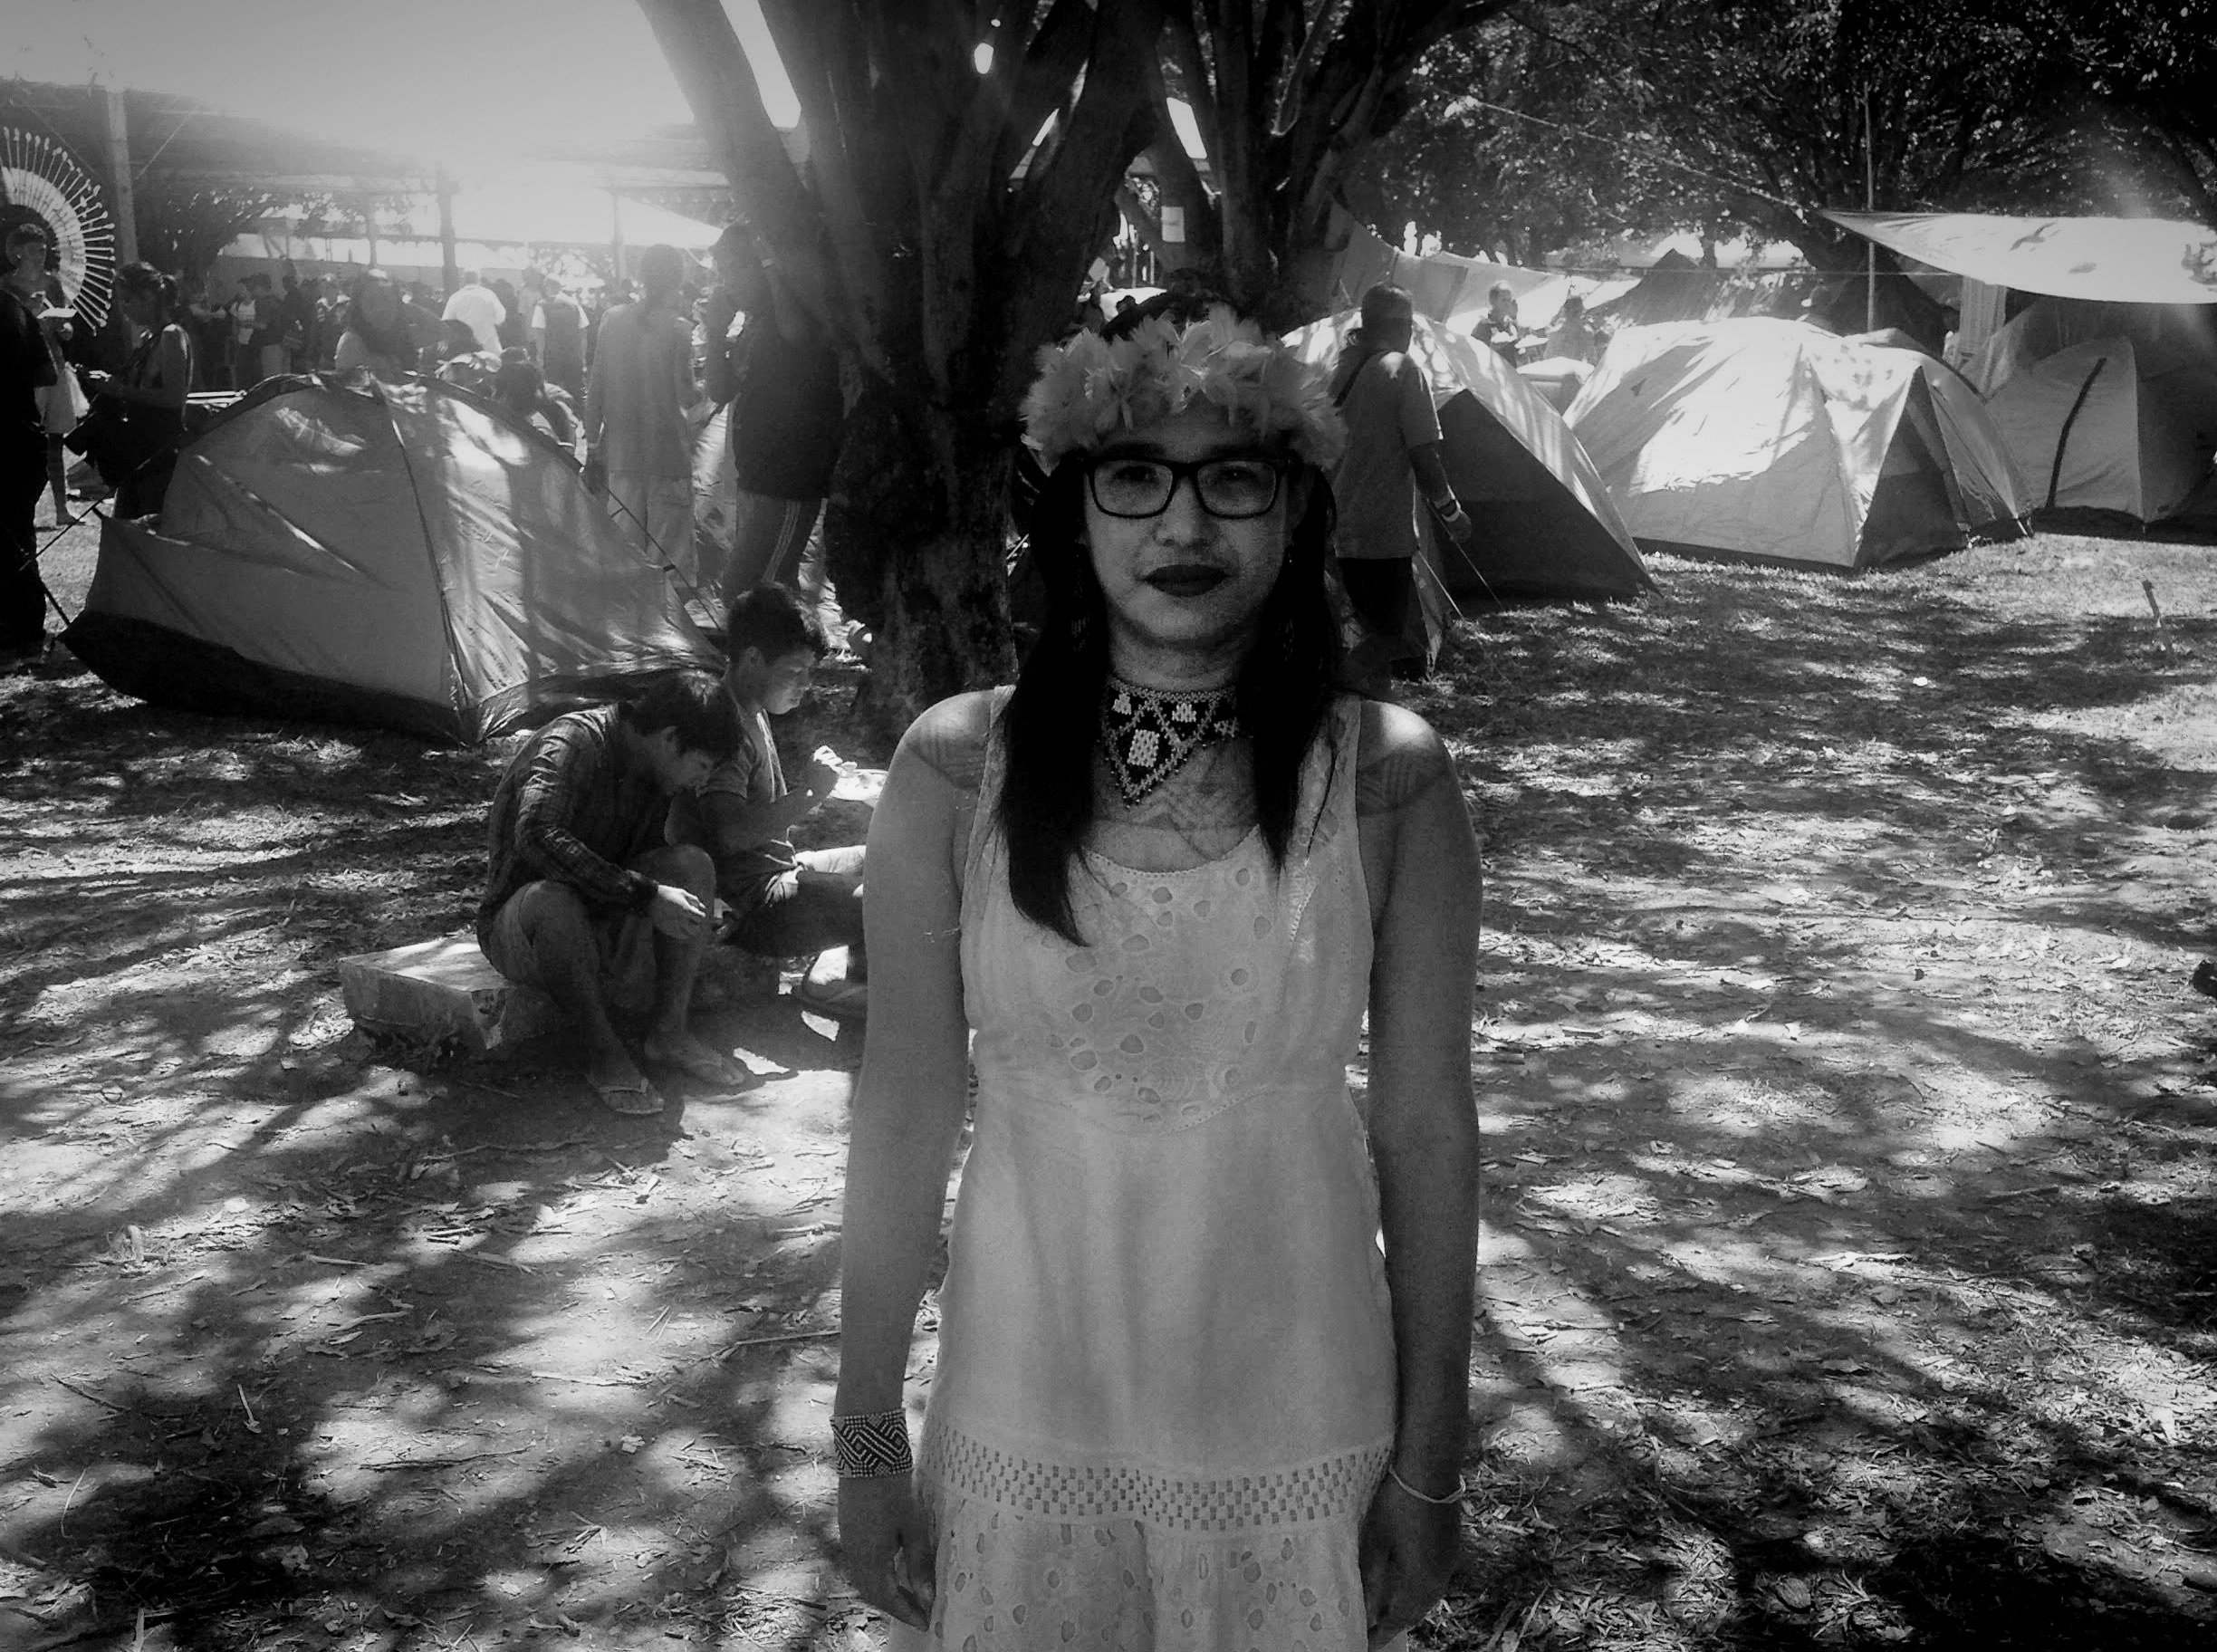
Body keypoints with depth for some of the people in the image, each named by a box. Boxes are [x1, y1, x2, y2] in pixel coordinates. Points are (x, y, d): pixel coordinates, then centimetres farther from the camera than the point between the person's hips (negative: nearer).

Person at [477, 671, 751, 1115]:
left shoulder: (652, 776, 3)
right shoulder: (570, 744, -22)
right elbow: (536, 837, -39)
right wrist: (644, 895, -39)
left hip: (603, 928, 7)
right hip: (518, 928, -7)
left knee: (692, 865, -15)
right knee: (551, 899, -40)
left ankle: (670, 1033, -13)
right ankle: (604, 1053, -23)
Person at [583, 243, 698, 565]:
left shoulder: (614, 319, 2)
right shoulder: (676, 329, -9)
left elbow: (595, 388, 3)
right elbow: (685, 396, -12)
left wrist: (592, 446, 9)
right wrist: (702, 387, 11)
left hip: (621, 453, 4)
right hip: (668, 454, -4)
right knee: (665, 549, 3)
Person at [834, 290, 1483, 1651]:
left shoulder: (1388, 781, -9)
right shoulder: (957, 769, -9)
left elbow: (1427, 1128, -4)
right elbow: (904, 1117, -2)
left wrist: (1431, 1464, 0)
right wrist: (868, 1440, 2)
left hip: (1294, 1425, 0)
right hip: (1024, 1421, 1)